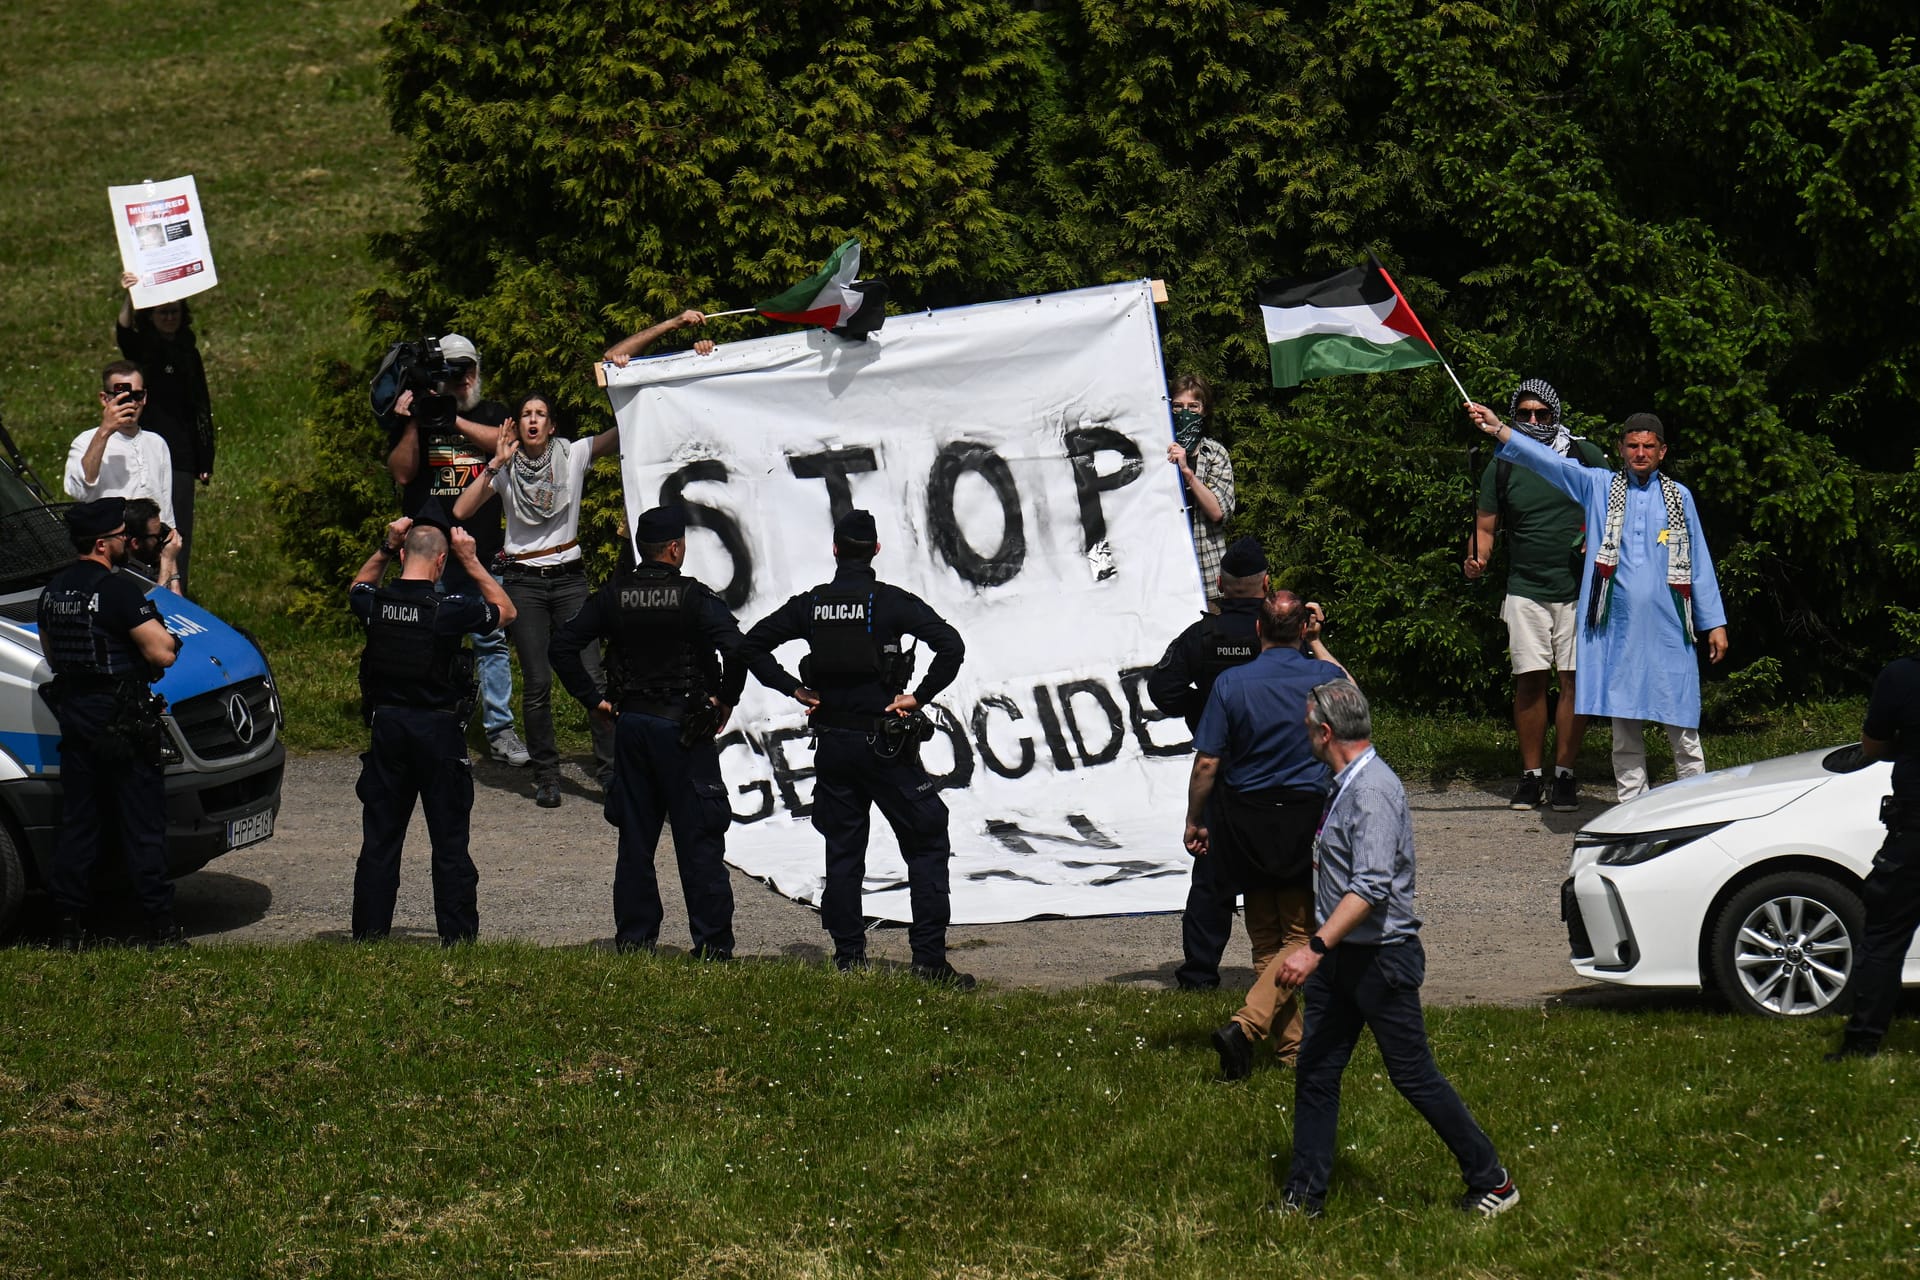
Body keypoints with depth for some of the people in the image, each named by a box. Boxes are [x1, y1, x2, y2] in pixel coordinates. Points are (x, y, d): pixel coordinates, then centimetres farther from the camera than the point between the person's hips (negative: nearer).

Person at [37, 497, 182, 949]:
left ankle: (70, 928, 12)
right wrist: (163, 635, 1)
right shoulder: (119, 590, -17)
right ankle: (161, 928, 3)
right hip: (122, 722, -7)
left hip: (74, 720, 7)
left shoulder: (53, 589, 9)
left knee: (77, 823, 11)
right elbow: (163, 653, -19)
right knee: (142, 827, 0)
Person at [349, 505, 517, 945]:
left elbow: (357, 589, 21)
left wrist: (383, 548, 10)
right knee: (449, 843, 5)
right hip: (439, 730, -3)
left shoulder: (374, 605, -6)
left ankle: (368, 933, 13)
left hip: (386, 727, 3)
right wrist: (471, 561, 0)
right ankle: (458, 937, 7)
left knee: (379, 839, 11)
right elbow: (505, 610, 2)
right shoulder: (450, 610, -17)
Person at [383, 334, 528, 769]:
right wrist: (412, 424, -11)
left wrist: (454, 421, -15)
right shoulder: (412, 415, 9)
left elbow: (505, 441, -8)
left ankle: (499, 731, 5)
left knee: (492, 641, 0)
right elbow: (401, 472, -1)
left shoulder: (491, 413, 13)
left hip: (483, 551, 1)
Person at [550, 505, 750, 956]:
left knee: (634, 838, 12)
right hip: (685, 728, -4)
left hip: (631, 723, 4)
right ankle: (712, 944, -1)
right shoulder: (694, 597, -10)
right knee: (699, 839, 0)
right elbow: (736, 647, -23)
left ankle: (633, 938, 14)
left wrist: (592, 698, 5)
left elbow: (563, 643, 1)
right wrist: (726, 699, -9)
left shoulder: (614, 595, 3)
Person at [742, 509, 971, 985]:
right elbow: (951, 645, -19)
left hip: (832, 744, 4)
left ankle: (849, 957, 10)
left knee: (842, 852, 11)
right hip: (885, 743, -4)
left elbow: (753, 645, 8)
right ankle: (930, 958, -5)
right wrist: (919, 696, -10)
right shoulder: (892, 602, -7)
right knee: (926, 844, 2)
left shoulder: (810, 605, 4)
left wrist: (794, 689, 8)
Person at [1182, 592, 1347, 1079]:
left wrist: (1194, 822, 5)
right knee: (1299, 938, 3)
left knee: (1266, 941, 14)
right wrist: (1316, 642, 32)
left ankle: (1290, 1044, 18)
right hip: (1307, 819, -1)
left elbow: (1206, 764, -8)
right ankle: (1246, 1026, -17)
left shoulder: (1231, 684, -8)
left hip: (1247, 824, 1)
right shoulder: (1323, 677, -5)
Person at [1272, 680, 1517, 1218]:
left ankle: (1491, 1183, 11)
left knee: (1414, 1075, -1)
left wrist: (1316, 947, -34)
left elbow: (1371, 888, -29)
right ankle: (1303, 1197, 13)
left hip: (1381, 957, -9)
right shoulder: (1347, 785, 9)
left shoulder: (1373, 791, -21)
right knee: (1315, 1072, 8)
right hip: (1338, 954, 9)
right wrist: (1319, 950, 26)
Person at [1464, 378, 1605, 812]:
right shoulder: (1501, 469, 7)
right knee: (1529, 679, -4)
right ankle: (1531, 776, 4)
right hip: (1525, 590, 1)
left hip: (1579, 588, -1)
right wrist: (1477, 559, -11)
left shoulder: (1585, 456, 4)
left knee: (1574, 679, -4)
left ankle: (1565, 775, 2)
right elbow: (1486, 527, 9)